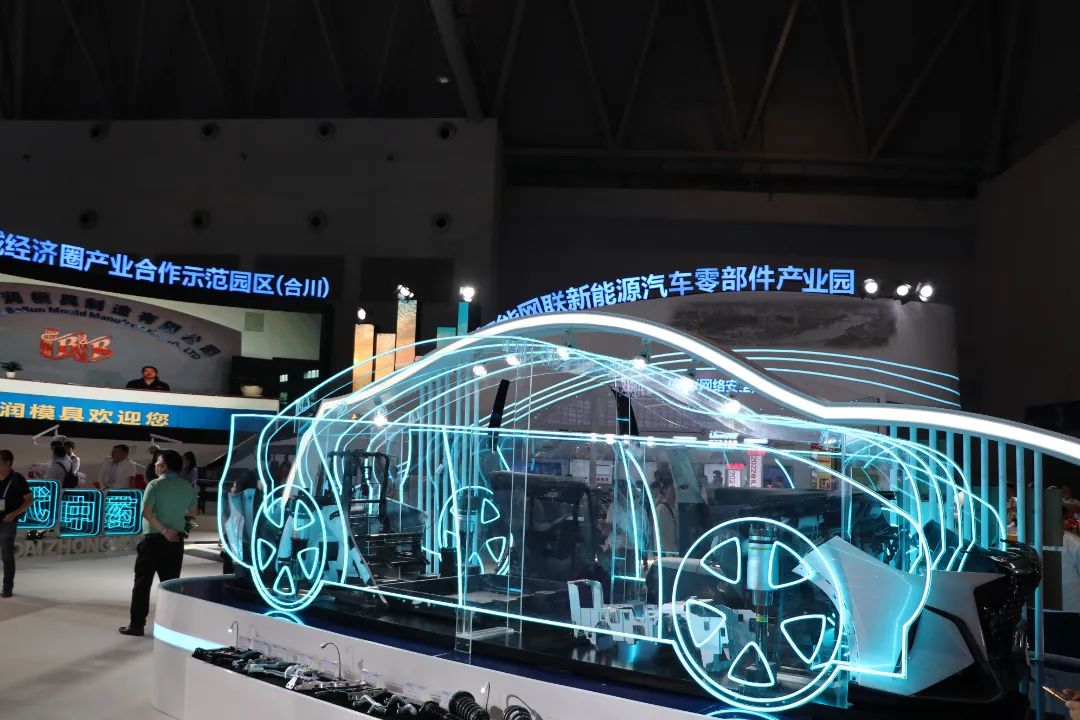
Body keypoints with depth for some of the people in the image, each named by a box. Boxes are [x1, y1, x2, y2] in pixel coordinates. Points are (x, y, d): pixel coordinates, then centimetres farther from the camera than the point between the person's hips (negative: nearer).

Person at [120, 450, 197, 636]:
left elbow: (146, 512, -20)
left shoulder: (155, 485, -10)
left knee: (142, 583, 6)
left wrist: (163, 530, -15)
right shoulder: (187, 487, 4)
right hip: (176, 539, 4)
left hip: (154, 539, -4)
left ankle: (137, 625, 8)